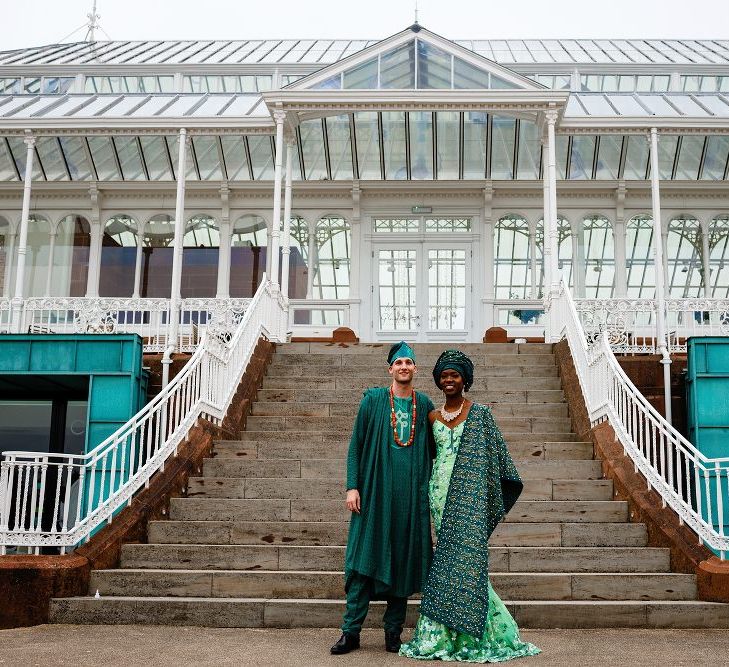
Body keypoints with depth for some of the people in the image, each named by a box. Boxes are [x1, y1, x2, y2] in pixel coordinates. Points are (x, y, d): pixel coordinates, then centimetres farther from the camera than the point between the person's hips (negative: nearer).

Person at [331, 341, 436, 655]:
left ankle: (393, 630, 16)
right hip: (375, 491, -2)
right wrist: (352, 486, -6)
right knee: (364, 559, -2)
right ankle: (351, 631, 6)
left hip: (411, 495, 2)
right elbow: (356, 445, 2)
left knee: (403, 561, 5)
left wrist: (429, 491, 8)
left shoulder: (424, 405, 8)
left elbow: (431, 451, 13)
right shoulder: (373, 400, 3)